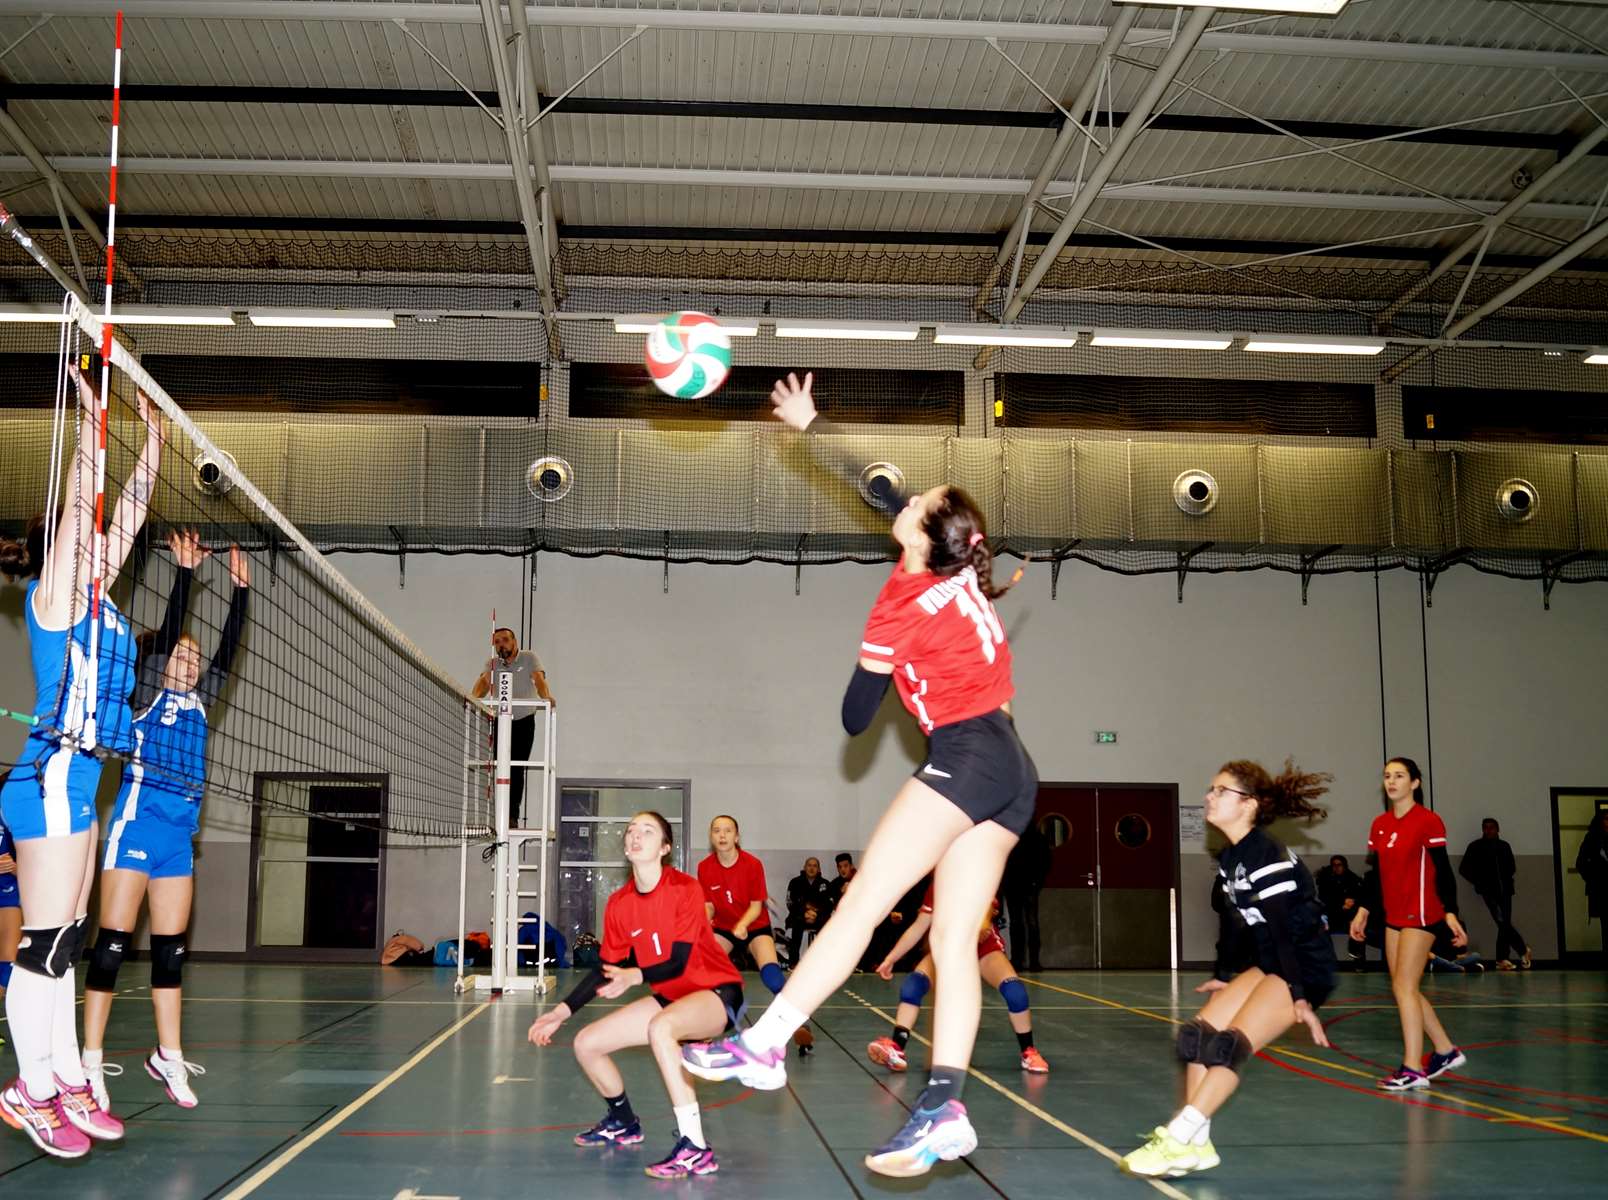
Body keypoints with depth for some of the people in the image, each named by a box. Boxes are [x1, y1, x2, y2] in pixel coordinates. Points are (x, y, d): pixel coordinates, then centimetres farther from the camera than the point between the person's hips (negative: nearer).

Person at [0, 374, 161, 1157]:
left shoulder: (96, 600, 15)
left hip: (75, 780, 9)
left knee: (64, 943, 12)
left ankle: (67, 1083, 19)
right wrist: (91, 423, -16)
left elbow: (128, 510, 19)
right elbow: (78, 506, -16)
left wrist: (154, 439, 21)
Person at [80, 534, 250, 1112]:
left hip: (181, 833, 6)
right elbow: (167, 631, -8)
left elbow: (227, 648, 13)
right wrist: (184, 571, -12)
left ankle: (168, 1057, 15)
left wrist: (240, 590, 11)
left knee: (171, 949, 9)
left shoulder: (200, 701, 17)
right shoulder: (149, 692, 2)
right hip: (138, 821, -6)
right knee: (112, 944, -5)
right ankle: (91, 1060, -1)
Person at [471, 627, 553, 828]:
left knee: (517, 770, -6)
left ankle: (513, 816, -3)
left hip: (524, 721, -2)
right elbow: (484, 681, -13)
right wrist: (474, 697, -35)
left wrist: (547, 697, -41)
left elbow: (539, 678, -21)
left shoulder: (529, 658, -5)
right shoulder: (492, 663, 3)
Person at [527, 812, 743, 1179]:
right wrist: (563, 1011, 0)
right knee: (586, 1044, 1)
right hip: (671, 998, 7)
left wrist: (635, 976, -41)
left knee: (660, 1026, -39)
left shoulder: (685, 889, -18)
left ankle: (695, 1150, -35)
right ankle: (623, 1124, 30)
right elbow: (607, 970, 7)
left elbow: (679, 963, -23)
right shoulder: (619, 904, -1)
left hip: (717, 992, -7)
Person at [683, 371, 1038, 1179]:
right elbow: (880, 493, 25)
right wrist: (808, 425, 30)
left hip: (967, 754, -8)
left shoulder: (901, 607, -6)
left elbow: (854, 719, 3)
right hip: (1014, 773, 8)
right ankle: (942, 1110, -8)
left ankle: (763, 1046, -8)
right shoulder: (963, 573, 12)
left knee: (860, 904, -8)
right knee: (954, 940, 0)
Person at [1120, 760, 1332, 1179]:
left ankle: (1177, 1139, -16)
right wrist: (1223, 975, 27)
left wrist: (1301, 1000, -27)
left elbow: (1289, 932, -25)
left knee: (1230, 1044, -19)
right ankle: (1194, 1144, 1)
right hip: (1270, 965, 10)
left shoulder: (1269, 860, -22)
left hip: (1305, 969, -9)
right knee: (1198, 1033, 0)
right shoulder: (1230, 858, 7)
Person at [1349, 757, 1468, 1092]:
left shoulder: (1428, 822, -10)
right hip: (1394, 916, 7)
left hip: (1422, 915, -7)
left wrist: (1450, 914, -18)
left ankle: (1413, 1070, -6)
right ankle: (1446, 1051, 25)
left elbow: (1443, 872, -11)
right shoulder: (1379, 825, 9)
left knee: (1404, 987, -10)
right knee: (1404, 990, 10)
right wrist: (1363, 910, 15)